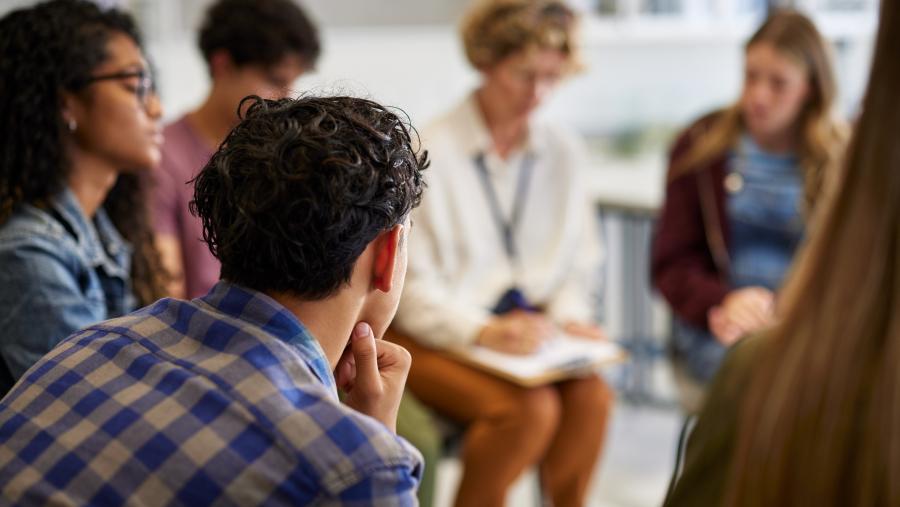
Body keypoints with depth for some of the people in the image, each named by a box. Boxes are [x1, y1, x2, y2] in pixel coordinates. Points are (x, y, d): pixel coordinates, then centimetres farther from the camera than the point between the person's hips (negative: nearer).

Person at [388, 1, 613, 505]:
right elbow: (411, 285, -10)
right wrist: (483, 331, -23)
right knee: (530, 407, -30)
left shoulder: (564, 151, 8)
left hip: (528, 329, 5)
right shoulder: (430, 152, -8)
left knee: (592, 394, -25)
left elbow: (581, 262, 15)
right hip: (437, 333, -4)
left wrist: (569, 315, -5)